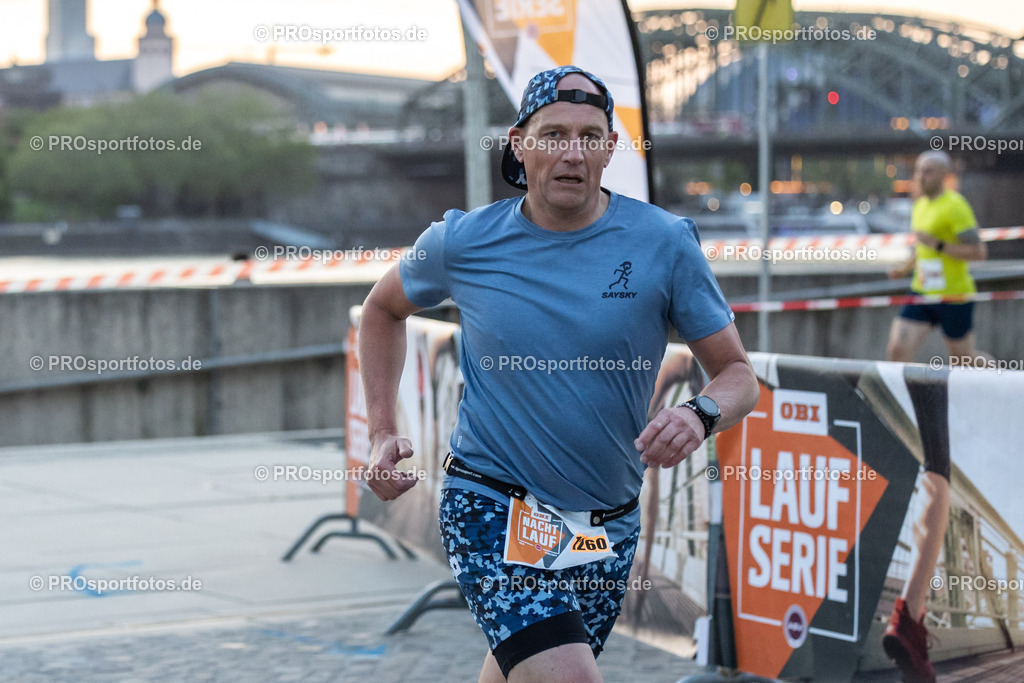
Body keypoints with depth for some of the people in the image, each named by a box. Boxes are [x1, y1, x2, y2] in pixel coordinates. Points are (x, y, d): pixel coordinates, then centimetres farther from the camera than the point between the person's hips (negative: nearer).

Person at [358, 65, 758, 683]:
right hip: (490, 509, -2)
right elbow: (383, 309, 16)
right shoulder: (464, 242, -5)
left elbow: (738, 374, -2)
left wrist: (699, 415, -24)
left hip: (608, 527, 3)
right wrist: (382, 433, 6)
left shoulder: (664, 243, -6)